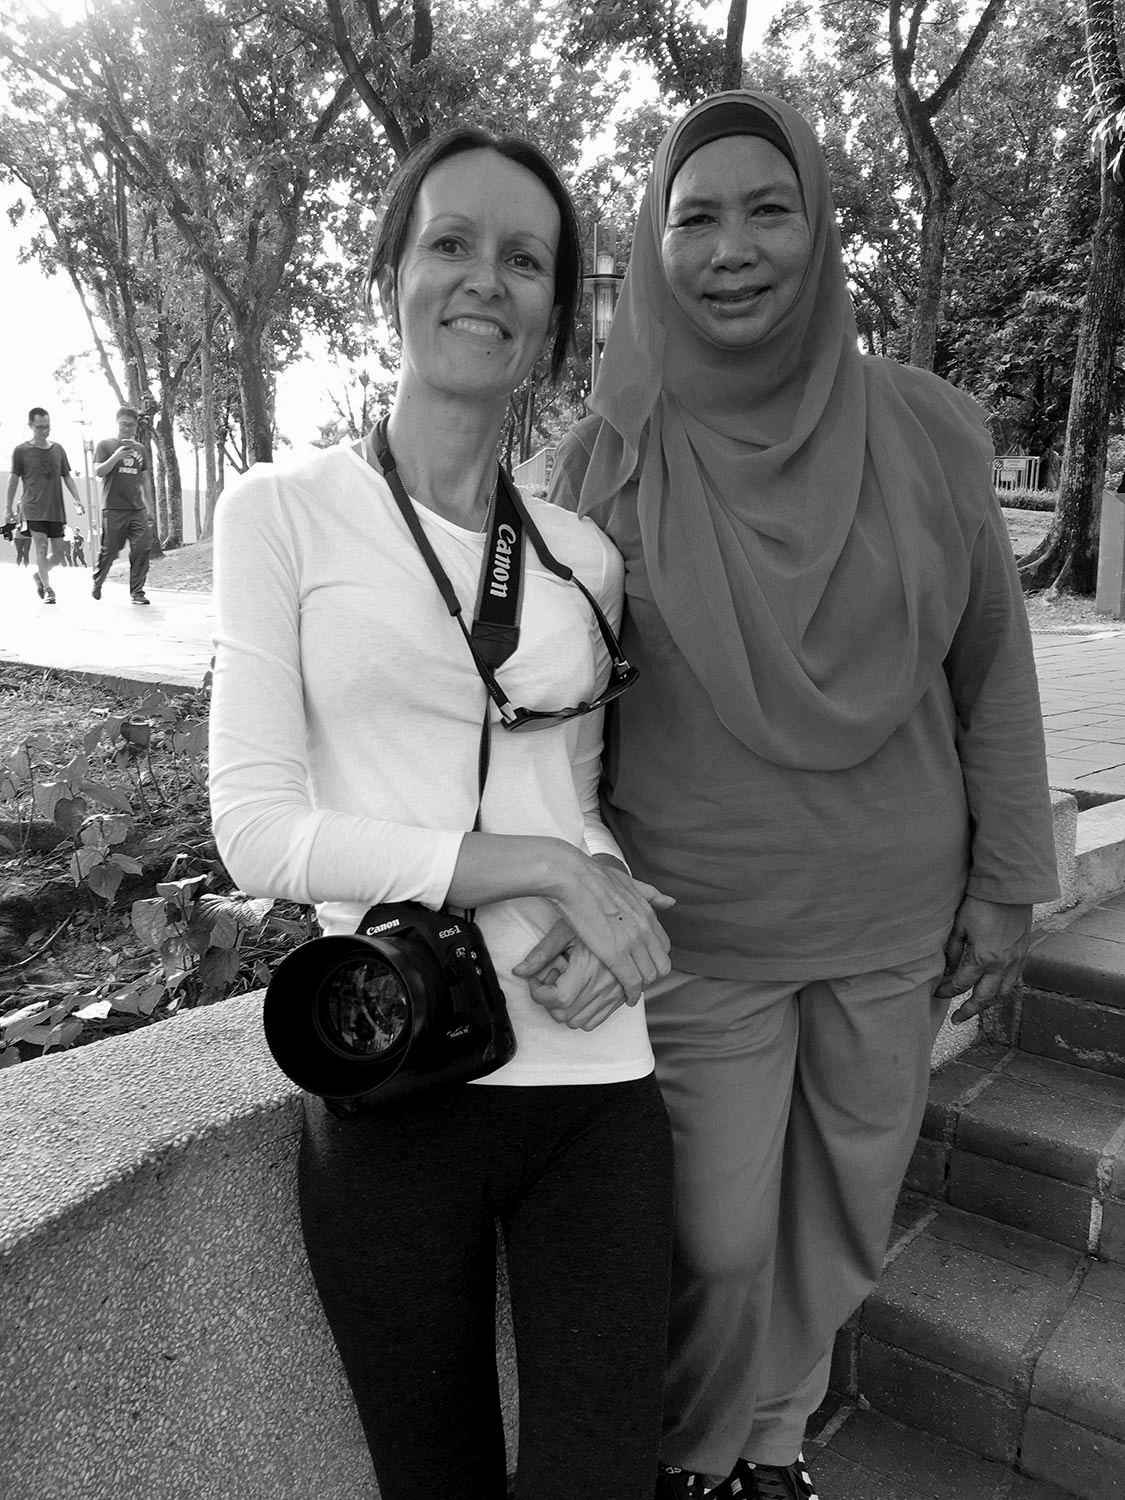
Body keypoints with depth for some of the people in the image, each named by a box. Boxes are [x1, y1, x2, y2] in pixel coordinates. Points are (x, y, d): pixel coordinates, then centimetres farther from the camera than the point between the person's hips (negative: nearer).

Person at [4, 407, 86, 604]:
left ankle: (39, 575, 33)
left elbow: (67, 477, 15)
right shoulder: (22, 451, 0)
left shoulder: (58, 449, 9)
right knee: (41, 547, -12)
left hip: (56, 510, 4)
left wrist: (77, 500, 3)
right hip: (33, 510, -3)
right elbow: (13, 479, 6)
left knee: (57, 554, 5)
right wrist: (9, 507, 8)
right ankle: (47, 589, -2)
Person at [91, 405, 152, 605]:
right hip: (113, 508, -3)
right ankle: (97, 582, 27)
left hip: (137, 509, 3)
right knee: (109, 551, 1)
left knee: (142, 549, -9)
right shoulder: (106, 445, 3)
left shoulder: (139, 448, 16)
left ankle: (137, 592, -2)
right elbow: (99, 472, -7)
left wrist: (147, 505, 19)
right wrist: (116, 456, -19)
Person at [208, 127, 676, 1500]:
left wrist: (598, 901, -8)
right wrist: (537, 864, -16)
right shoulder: (284, 512, -2)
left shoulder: (584, 556, 8)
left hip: (594, 1076, 3)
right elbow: (257, 828, -9)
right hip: (393, 1087, -2)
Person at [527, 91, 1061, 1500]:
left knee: (842, 1214, 18)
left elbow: (992, 669, 4)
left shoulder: (925, 429, -3)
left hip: (894, 926, 3)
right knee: (720, 1241, 9)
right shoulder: (606, 458, -7)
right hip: (697, 932, -2)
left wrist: (1006, 877, 5)